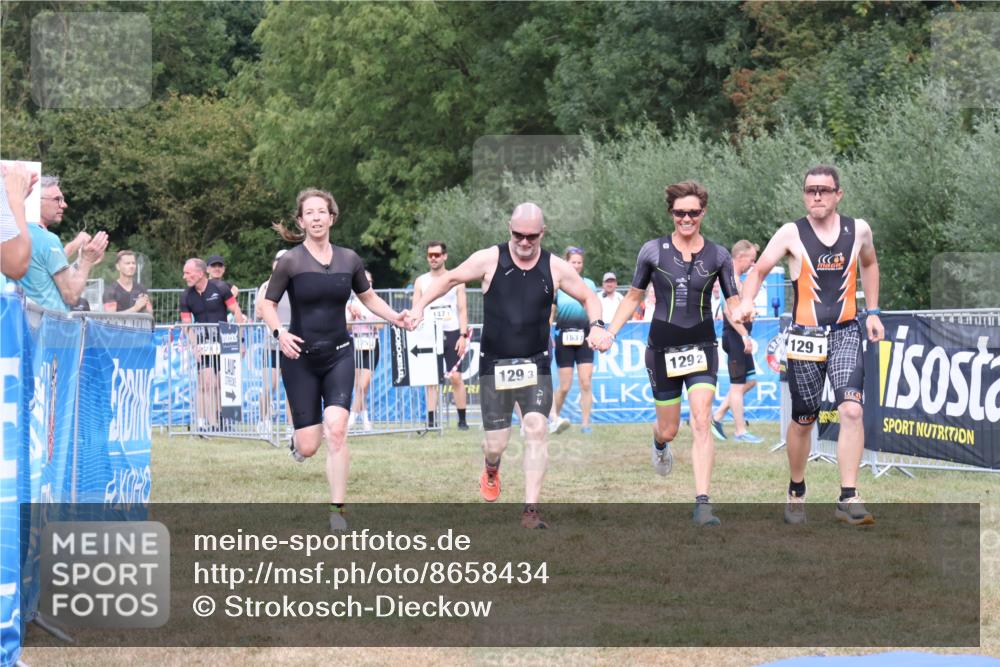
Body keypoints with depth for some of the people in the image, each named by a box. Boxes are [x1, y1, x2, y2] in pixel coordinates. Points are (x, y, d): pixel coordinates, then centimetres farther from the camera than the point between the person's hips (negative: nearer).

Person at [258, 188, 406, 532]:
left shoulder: (349, 259, 3)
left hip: (339, 356, 2)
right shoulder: (291, 261, -7)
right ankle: (296, 439, 39)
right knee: (308, 446, -1)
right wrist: (279, 333, -21)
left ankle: (337, 511, -8)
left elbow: (369, 298, 16)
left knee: (336, 431, -17)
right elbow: (267, 304, -2)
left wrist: (395, 317, -2)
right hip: (300, 358, -2)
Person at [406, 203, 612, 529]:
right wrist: (420, 305, -8)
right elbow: (449, 279, 5)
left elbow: (589, 297, 11)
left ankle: (530, 510, -12)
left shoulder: (556, 267, -1)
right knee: (496, 442, 0)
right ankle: (491, 468, 40)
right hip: (495, 365, -1)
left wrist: (596, 325, -8)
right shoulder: (490, 260, -6)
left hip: (536, 364, 1)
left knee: (536, 429, -17)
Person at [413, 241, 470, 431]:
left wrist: (463, 335, -6)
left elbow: (462, 309, 4)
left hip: (452, 333, -1)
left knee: (456, 377, -4)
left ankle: (462, 420, 2)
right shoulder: (421, 281, 9)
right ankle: (430, 420, -2)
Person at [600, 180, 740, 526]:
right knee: (669, 430, 9)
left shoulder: (717, 256, 0)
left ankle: (702, 503, -18)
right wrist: (610, 332, 1)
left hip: (701, 347, 0)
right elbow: (634, 296, 10)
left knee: (701, 422, -16)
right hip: (662, 348, 0)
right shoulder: (653, 251, -1)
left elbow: (734, 303, 4)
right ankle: (659, 444, 49)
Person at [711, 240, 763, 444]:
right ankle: (740, 431, -1)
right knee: (738, 385, -5)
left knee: (749, 381, 15)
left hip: (738, 337, 11)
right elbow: (729, 311, -26)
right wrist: (744, 335, -27)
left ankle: (718, 416, 18)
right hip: (735, 336, -11)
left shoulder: (736, 279, 17)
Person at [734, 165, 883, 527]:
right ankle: (796, 493, 31)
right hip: (805, 336, -1)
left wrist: (872, 311, 18)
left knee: (852, 410, -18)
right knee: (802, 422, 8)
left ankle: (848, 498, -17)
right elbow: (759, 270, -7)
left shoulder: (858, 230, 3)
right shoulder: (791, 234, -5)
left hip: (846, 334, 1)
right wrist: (746, 302, -27)